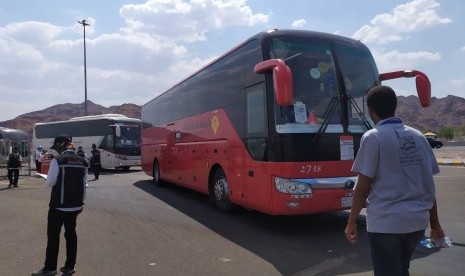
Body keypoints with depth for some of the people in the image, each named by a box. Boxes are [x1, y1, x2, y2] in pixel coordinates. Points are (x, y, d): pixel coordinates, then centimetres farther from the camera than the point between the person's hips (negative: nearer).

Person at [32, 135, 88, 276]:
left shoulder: (57, 160, -13)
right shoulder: (82, 161, 4)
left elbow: (50, 182, -12)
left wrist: (48, 179, 11)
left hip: (59, 205, -6)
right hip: (75, 205, 6)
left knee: (53, 235, 7)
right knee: (71, 233, 13)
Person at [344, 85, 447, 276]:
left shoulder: (373, 137, -10)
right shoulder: (418, 136, 7)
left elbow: (363, 187, -12)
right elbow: (429, 185, 9)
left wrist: (351, 222, -2)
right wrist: (435, 224, 17)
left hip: (386, 222, -6)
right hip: (418, 221, 6)